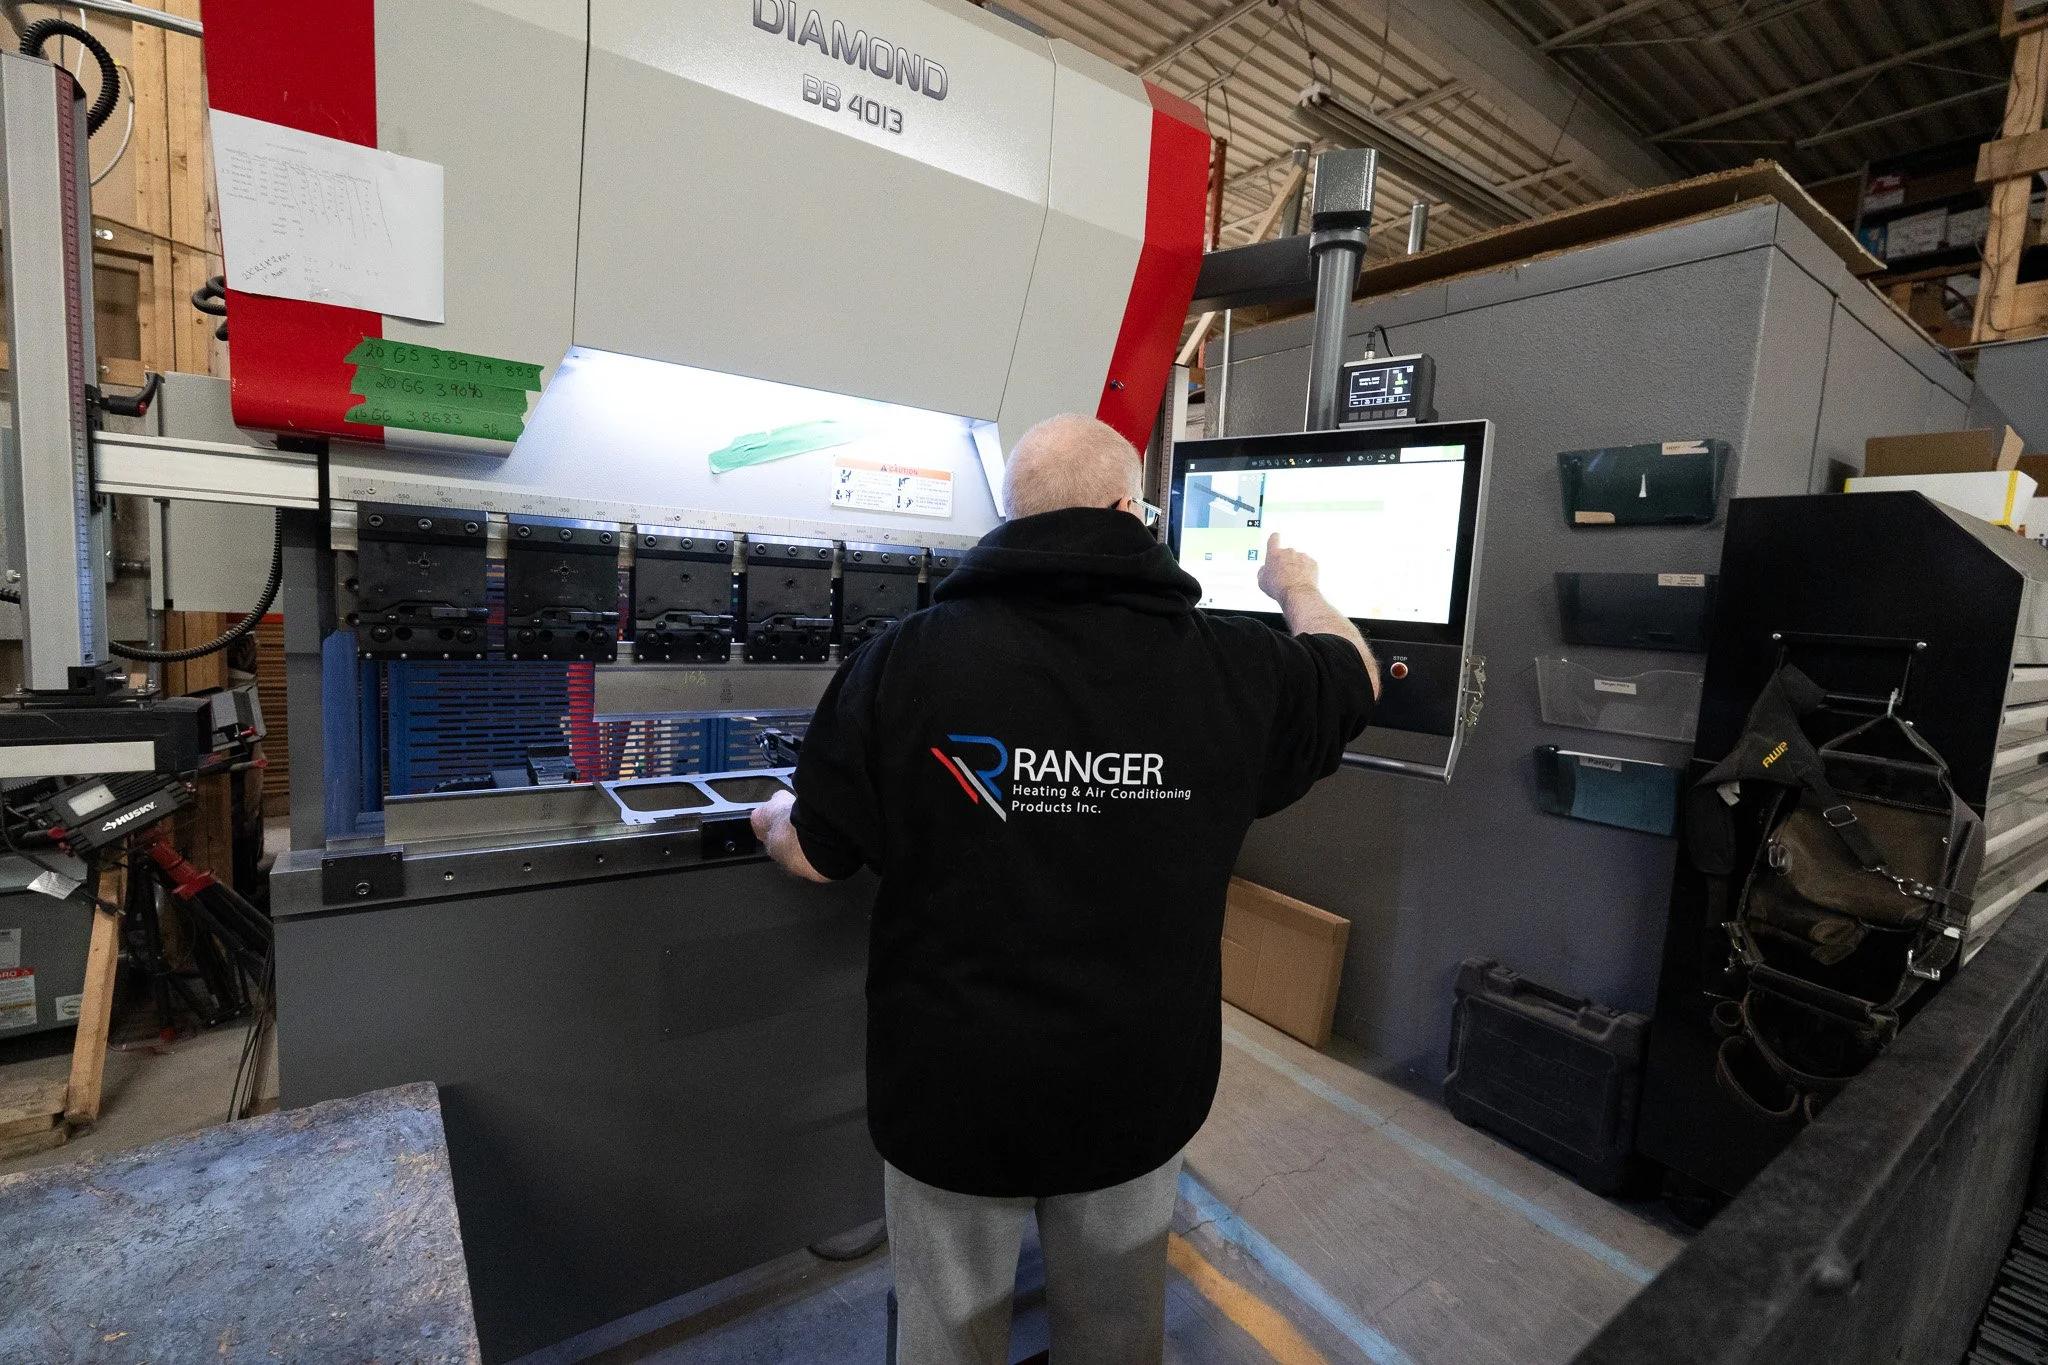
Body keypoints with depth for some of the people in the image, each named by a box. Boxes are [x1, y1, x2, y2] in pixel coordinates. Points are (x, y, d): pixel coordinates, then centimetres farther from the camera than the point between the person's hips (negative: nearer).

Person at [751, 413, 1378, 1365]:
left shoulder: (909, 659, -18)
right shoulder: (1232, 667, -13)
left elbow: (814, 856, -7)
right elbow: (1352, 679, 9)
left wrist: (772, 817, 17)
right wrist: (1297, 588, 29)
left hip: (955, 1092, -1)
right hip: (1141, 1094, 2)